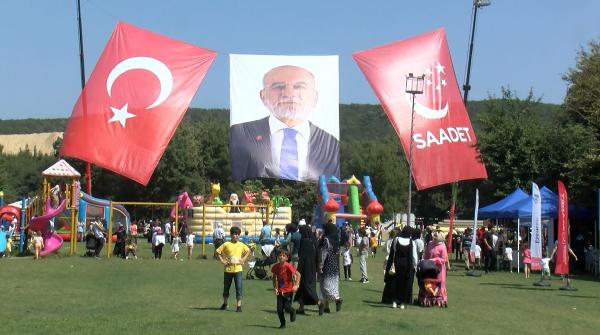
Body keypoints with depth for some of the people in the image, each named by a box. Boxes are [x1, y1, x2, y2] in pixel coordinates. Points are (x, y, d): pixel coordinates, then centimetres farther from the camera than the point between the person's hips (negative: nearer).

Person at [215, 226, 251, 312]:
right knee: (226, 287, 13)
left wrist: (244, 259, 7)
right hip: (228, 269, 0)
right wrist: (222, 261, -6)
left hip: (238, 269, 0)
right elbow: (218, 252, 2)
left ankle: (239, 306, -5)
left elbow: (248, 251, 19)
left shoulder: (241, 245, 3)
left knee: (239, 287, -8)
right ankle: (225, 304, 33)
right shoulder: (226, 244, -4)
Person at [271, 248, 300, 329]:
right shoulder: (276, 267, -3)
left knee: (287, 307, -8)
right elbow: (274, 277, 12)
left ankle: (292, 312, 28)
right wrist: (275, 288, 3)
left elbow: (298, 274, -20)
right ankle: (282, 323, 18)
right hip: (280, 291, 4)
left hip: (288, 290, -4)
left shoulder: (288, 266, -19)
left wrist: (296, 285, -28)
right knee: (279, 309, -1)